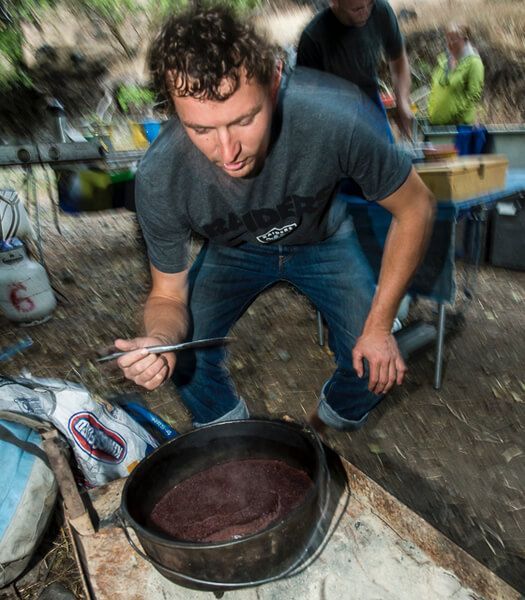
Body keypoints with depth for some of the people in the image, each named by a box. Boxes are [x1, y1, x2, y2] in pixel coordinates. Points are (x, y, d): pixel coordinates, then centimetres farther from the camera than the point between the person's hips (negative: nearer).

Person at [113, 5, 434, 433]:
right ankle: (228, 428, 20)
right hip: (233, 251, 1)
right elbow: (168, 294, -17)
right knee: (180, 358, -16)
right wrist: (159, 340, -41)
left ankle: (333, 424, 24)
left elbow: (416, 207, -21)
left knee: (379, 365, -14)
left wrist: (379, 326, -21)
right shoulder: (159, 179, -31)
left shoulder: (336, 118, -37)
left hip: (323, 239, 0)